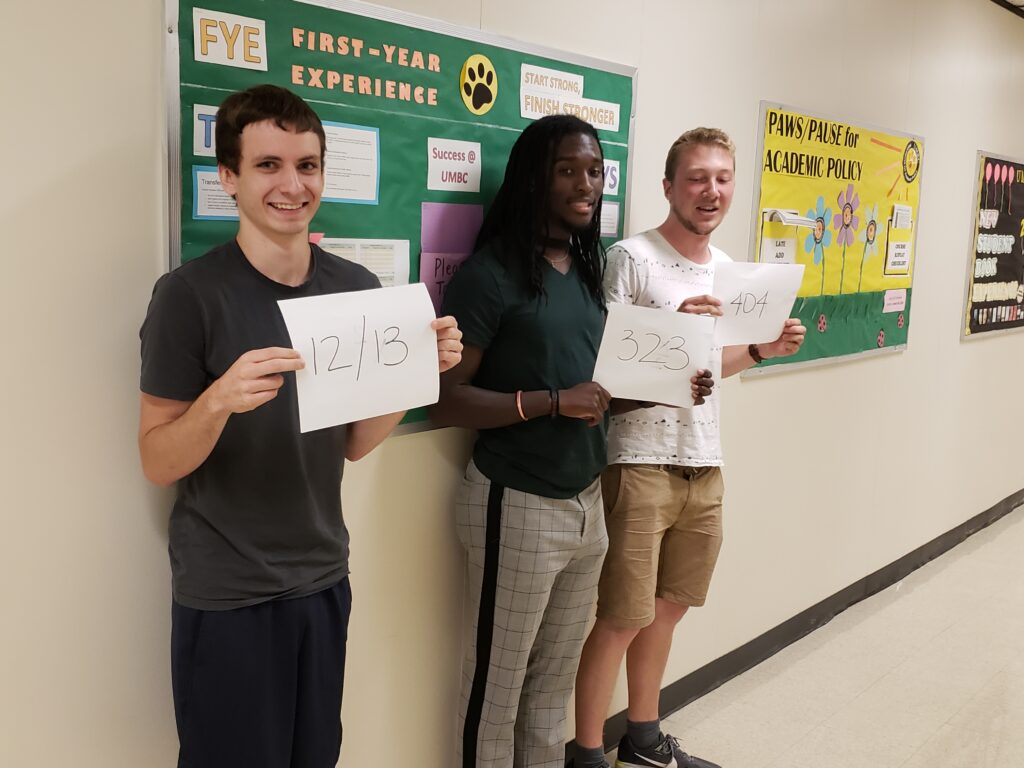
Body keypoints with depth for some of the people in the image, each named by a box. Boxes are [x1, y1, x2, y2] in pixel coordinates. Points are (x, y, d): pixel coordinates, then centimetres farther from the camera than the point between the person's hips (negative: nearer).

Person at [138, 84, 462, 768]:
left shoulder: (357, 287, 0)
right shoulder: (191, 294, -13)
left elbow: (354, 444, 6)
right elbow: (158, 464, -11)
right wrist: (219, 400, -31)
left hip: (323, 580, 4)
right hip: (225, 595, -4)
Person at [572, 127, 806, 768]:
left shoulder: (727, 269, 12)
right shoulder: (632, 257, -11)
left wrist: (761, 350, 5)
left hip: (705, 463, 7)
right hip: (642, 461, -7)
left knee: (668, 607, 18)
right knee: (623, 618, 0)